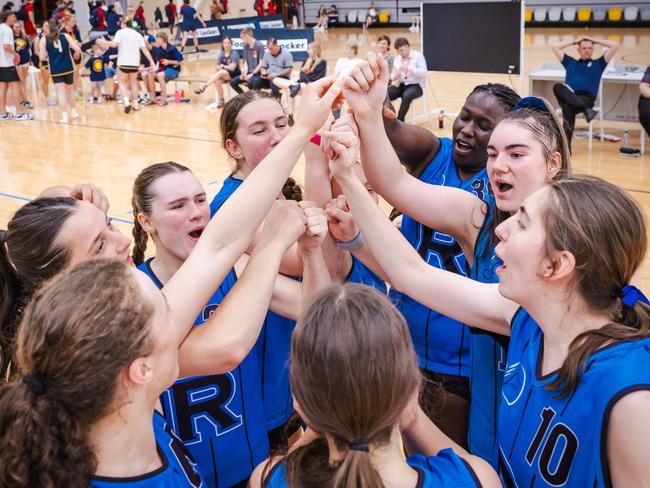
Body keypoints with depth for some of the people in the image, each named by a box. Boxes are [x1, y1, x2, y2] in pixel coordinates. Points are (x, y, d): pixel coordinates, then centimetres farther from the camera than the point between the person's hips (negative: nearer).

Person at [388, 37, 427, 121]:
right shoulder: (396, 59, 13)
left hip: (416, 85, -5)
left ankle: (399, 120, -28)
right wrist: (395, 76, -12)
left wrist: (409, 68, -24)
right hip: (400, 85, 5)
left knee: (406, 95, -39)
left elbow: (424, 73, -13)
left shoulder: (418, 56, -2)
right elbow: (392, 75, 14)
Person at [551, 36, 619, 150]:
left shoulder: (598, 64, 24)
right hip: (568, 96, 2)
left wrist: (595, 41, 26)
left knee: (569, 107, -37)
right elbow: (555, 47, 31)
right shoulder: (571, 62, 30)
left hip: (586, 98, -2)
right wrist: (574, 42, 34)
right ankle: (586, 109, -47)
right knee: (557, 86, -33)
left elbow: (615, 46, 18)